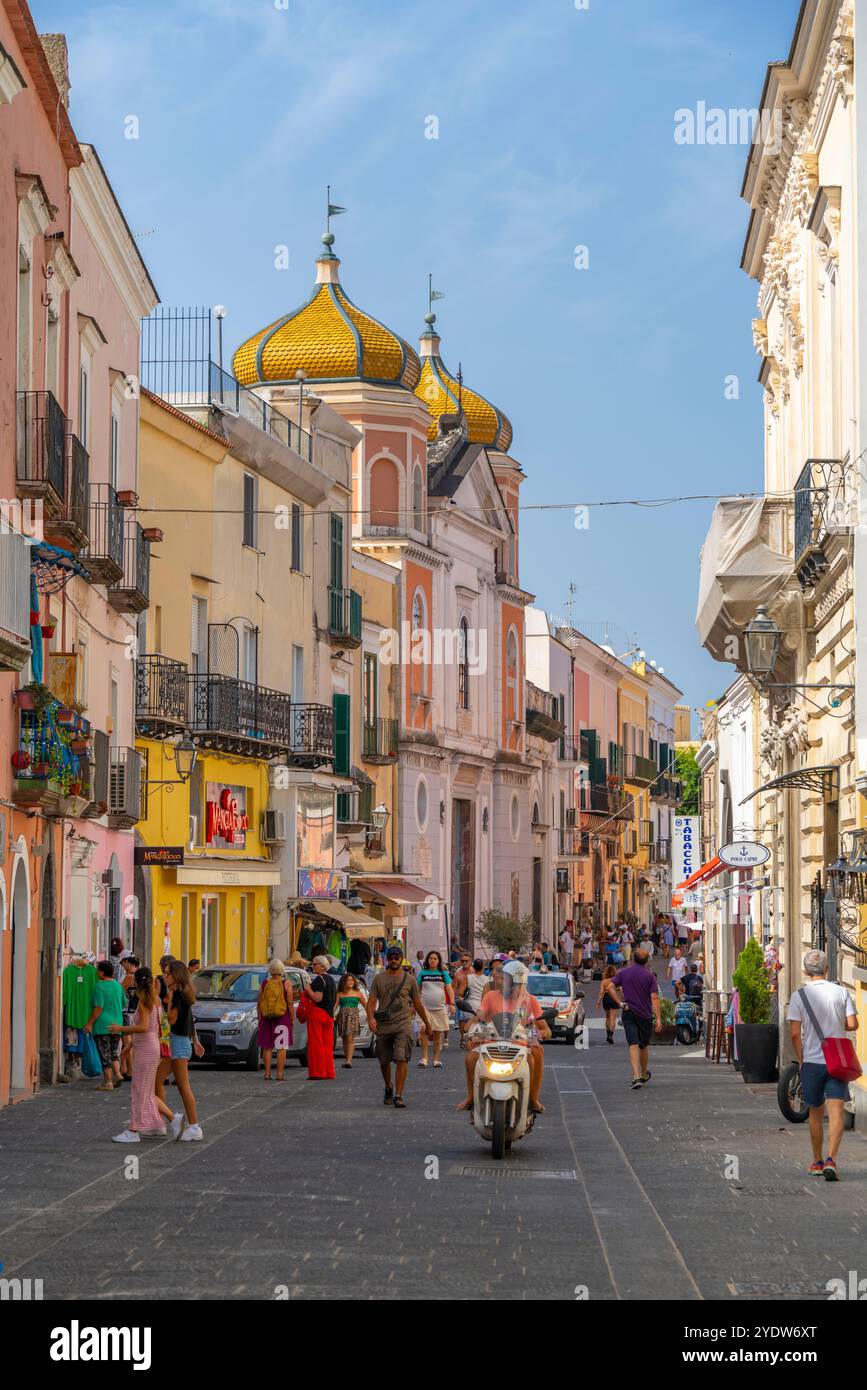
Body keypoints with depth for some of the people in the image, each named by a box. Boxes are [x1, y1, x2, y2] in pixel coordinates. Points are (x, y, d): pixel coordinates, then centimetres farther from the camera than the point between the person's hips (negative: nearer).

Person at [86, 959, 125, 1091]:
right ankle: (117, 1074, -5)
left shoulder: (100, 986, -12)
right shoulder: (118, 985, 9)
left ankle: (108, 1082, 0)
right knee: (114, 1052, 15)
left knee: (105, 1055, -1)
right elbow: (123, 1004, 18)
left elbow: (98, 1007, -16)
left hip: (102, 1025, -6)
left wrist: (90, 1023, -11)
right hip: (116, 1024, 6)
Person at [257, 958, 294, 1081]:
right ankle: (280, 1073, -3)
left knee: (267, 1047, 9)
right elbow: (290, 1003, -8)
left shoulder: (264, 983, 3)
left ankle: (267, 1073, 6)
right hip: (282, 1019, -3)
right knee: (281, 1047, 1)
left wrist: (259, 1018, 13)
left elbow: (259, 1003, 4)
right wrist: (292, 1019, -1)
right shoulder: (286, 984, -5)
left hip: (266, 1019, 3)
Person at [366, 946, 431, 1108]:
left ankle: (398, 1096, -16)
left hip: (403, 1024, -2)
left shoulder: (409, 979, 6)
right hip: (383, 1026, 2)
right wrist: (371, 1017, -16)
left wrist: (427, 1023, 20)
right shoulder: (379, 979, 7)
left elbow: (417, 1003, 14)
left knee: (402, 1059, -15)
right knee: (384, 1061, 12)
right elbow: (371, 1001, 3)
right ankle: (389, 1088, 38)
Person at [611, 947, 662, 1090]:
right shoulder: (649, 975, -4)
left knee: (633, 1045, -8)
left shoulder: (623, 972, 1)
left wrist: (620, 1002, -2)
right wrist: (658, 1019, -13)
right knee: (644, 1046, 16)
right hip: (645, 1014, 0)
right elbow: (654, 998, -10)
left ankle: (636, 1077, -24)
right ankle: (644, 1075, 35)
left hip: (628, 1013, 0)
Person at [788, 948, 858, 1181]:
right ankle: (831, 1159, -24)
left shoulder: (799, 996, -3)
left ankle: (817, 1162, 24)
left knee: (815, 1113, 15)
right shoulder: (841, 992, -1)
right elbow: (852, 1024, -4)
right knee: (836, 1112, -7)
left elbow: (795, 1033, -7)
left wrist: (800, 1060, 5)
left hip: (812, 1060, 1)